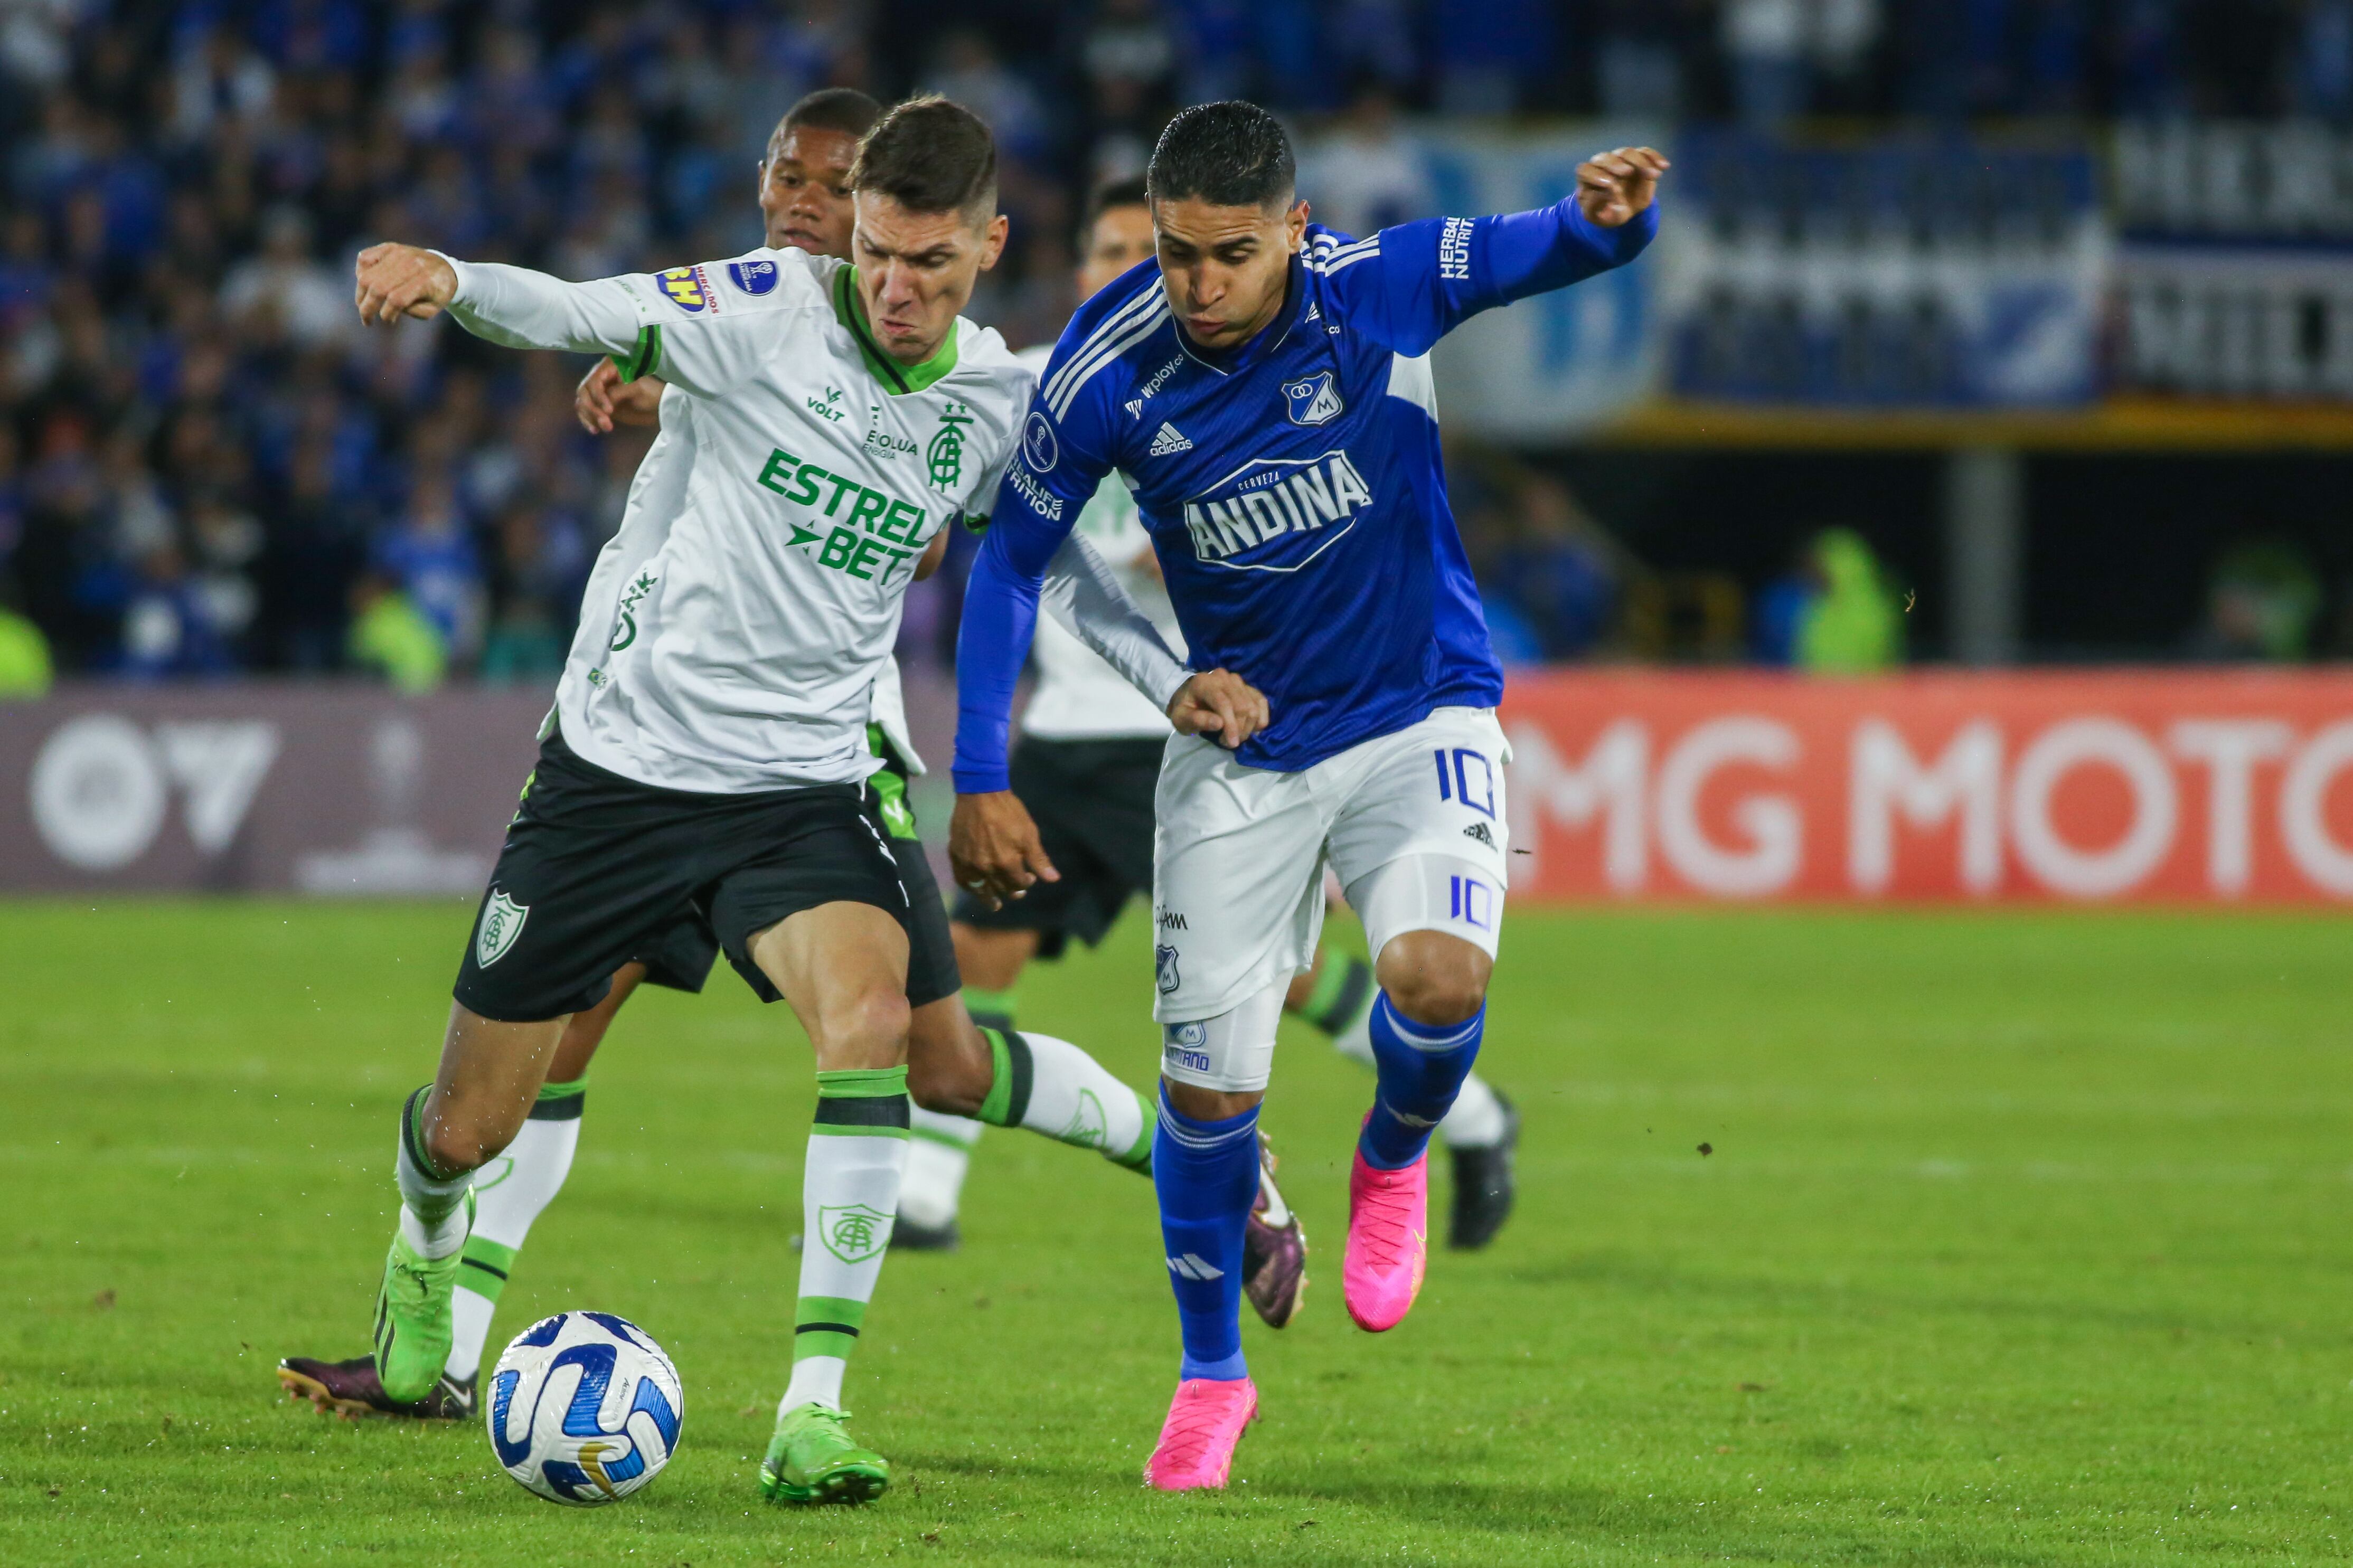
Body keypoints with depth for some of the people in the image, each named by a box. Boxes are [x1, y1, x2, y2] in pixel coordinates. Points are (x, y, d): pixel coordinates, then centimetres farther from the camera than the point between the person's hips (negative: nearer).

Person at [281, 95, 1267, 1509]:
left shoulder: (1000, 400, 0)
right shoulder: (770, 308, -12)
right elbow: (581, 318, -23)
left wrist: (1177, 681, 4)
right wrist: (457, 282, -44)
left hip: (803, 785, 2)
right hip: (620, 757, -2)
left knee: (871, 1022, -29)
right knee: (471, 1127, 7)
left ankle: (815, 1410, -27)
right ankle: (424, 1263, 45)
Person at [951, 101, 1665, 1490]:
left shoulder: (1381, 287, -18)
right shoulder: (1107, 372, -15)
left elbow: (1565, 247, -17)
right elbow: (1013, 557, -3)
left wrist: (1614, 216, -43)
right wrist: (981, 779, -5)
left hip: (1420, 711, -1)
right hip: (1240, 742, 1)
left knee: (1439, 973, -27)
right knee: (1208, 1079, -2)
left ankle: (1393, 1165, 8)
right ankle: (1213, 1376, 22)